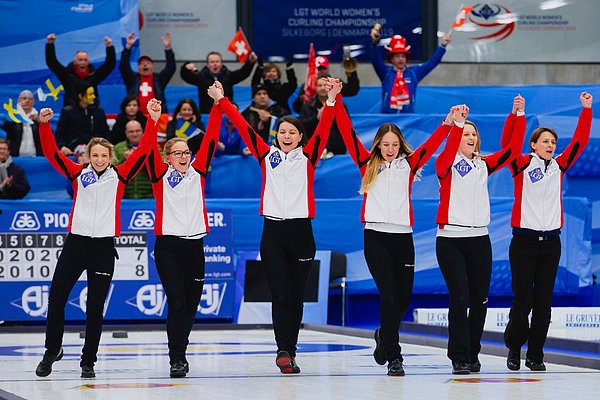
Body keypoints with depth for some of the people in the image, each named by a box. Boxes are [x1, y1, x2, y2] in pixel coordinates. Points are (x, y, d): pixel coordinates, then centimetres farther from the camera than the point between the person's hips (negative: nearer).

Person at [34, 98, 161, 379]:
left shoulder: (119, 175, 4)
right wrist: (44, 125, -14)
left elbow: (143, 151, -1)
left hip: (104, 247, -1)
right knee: (56, 298, 1)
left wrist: (153, 121, -10)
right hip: (75, 243, 1)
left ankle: (88, 361, 13)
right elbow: (52, 153, -1)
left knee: (95, 308, 4)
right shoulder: (78, 174, 5)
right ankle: (52, 350, 20)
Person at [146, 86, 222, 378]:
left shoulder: (197, 172, 10)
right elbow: (150, 149, -13)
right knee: (176, 303, -10)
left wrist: (217, 107, -3)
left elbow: (210, 140, 4)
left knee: (191, 304, 8)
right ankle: (176, 360, -7)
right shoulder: (161, 175, 2)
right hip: (167, 246, -4)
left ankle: (180, 351, 24)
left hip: (194, 246, 4)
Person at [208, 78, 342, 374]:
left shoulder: (308, 158, 5)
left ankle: (289, 351, 16)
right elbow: (242, 126, 5)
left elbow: (323, 130, -7)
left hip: (301, 231, 0)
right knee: (280, 295, -8)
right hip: (273, 231, 0)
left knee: (296, 296, 7)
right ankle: (284, 351, -15)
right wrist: (221, 101, 1)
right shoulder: (266, 156, 8)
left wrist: (332, 100, -19)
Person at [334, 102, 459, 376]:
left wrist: (448, 123, -12)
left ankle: (384, 336, 34)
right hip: (375, 237, -2)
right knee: (389, 295, -12)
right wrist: (335, 101, -4)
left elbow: (432, 144, 3)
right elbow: (348, 133, 2)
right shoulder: (368, 164, 8)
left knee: (403, 298, 5)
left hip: (403, 237, 2)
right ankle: (393, 358, -8)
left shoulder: (408, 165, 10)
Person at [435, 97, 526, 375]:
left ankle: (472, 354, 17)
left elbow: (511, 149, 5)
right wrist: (457, 124, -34)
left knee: (480, 299, 5)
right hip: (450, 239, -4)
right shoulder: (446, 165, 0)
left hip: (479, 239, 4)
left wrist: (517, 116, -4)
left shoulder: (484, 165, 13)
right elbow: (449, 150, -22)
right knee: (459, 298, -9)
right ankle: (459, 357, -5)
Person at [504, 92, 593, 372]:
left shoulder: (559, 166, 9)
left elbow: (580, 141, 7)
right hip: (524, 241, -4)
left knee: (543, 300, 4)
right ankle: (514, 347, 17)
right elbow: (508, 144, -17)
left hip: (551, 242, 4)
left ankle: (535, 355, 10)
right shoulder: (522, 165, -2)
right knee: (523, 299, -3)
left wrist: (586, 109, 1)